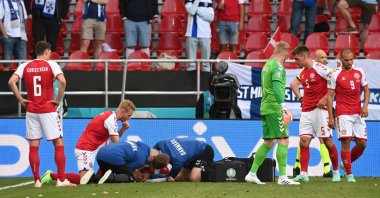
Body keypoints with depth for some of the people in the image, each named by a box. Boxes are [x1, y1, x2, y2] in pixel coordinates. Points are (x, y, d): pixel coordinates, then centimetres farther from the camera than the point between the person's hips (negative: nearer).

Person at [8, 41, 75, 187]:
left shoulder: (25, 66, 5)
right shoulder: (51, 65, -4)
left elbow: (11, 82, -7)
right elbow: (62, 82, -19)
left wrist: (21, 100, 0)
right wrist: (58, 100, -7)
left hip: (31, 110, 3)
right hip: (48, 110, -3)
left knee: (34, 146, 6)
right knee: (59, 143, 3)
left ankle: (37, 180, 5)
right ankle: (61, 179, -3)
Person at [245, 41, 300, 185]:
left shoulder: (267, 65, 18)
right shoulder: (278, 67, -11)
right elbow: (277, 87, -22)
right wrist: (283, 107, -26)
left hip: (265, 107, 9)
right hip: (274, 108, -9)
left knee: (268, 142, 13)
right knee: (283, 140, -8)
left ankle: (252, 174, 12)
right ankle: (282, 177, -11)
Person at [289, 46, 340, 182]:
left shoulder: (320, 68, -10)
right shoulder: (303, 72, 14)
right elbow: (294, 84, 32)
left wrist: (326, 98, -17)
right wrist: (301, 98, 17)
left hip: (320, 109, -7)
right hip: (306, 111, 7)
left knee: (327, 141, -1)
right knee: (304, 141, -5)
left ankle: (336, 171, 13)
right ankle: (303, 174, -7)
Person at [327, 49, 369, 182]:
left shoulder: (359, 72, 9)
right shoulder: (335, 75, -3)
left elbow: (366, 90, 16)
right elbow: (330, 96, -2)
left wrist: (365, 106, -1)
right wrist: (330, 117, -6)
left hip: (358, 113, 5)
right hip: (343, 114, -5)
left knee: (362, 144, 3)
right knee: (346, 142, -12)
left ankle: (345, 164, 25)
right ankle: (349, 174, -6)